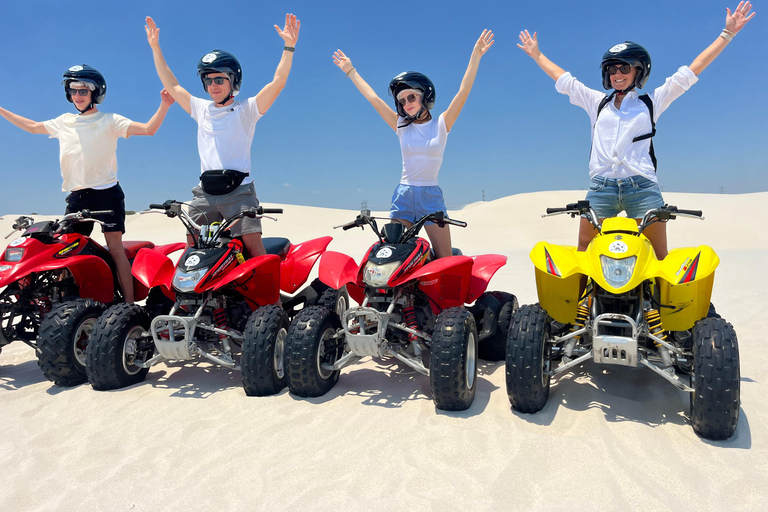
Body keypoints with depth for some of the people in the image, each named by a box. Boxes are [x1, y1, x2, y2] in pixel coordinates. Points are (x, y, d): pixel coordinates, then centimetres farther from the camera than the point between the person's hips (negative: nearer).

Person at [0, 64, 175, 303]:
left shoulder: (109, 121, 1)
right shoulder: (64, 121, 17)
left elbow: (148, 129, -10)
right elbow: (32, 126, 32)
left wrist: (164, 105, -23)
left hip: (106, 193, -5)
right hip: (76, 196, 6)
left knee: (115, 247, -12)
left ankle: (129, 304, -14)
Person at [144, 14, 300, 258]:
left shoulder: (246, 109, 3)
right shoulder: (201, 108, 18)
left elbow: (278, 82, -7)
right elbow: (171, 85, 24)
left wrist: (289, 46, -16)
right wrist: (155, 47, 24)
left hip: (238, 191, -5)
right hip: (205, 192, 5)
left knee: (254, 244, -17)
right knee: (192, 246, 3)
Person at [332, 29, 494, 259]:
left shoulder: (441, 124, 3)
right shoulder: (402, 126, 10)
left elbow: (463, 92, -6)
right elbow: (373, 98, 13)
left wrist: (476, 55, -12)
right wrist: (350, 71, 16)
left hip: (431, 196, -3)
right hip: (403, 195, 3)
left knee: (445, 260, -6)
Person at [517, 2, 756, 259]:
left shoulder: (652, 101, 17)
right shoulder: (597, 101, 22)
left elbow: (692, 70, 17)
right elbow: (563, 79, 27)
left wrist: (727, 34, 16)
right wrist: (536, 54, 32)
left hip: (642, 186, -1)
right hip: (601, 186, 1)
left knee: (659, 255, -5)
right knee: (583, 252, -4)